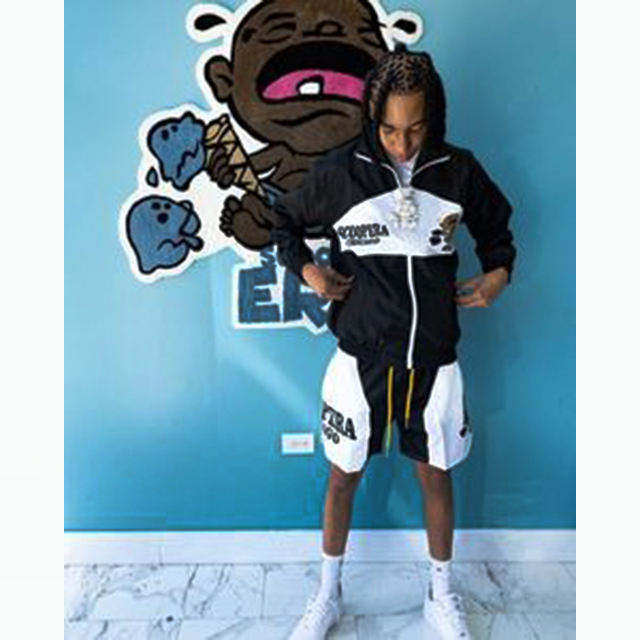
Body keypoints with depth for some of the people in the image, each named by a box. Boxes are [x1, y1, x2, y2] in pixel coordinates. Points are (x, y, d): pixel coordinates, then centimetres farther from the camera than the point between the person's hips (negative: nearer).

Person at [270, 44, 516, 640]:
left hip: (434, 358, 2)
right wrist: (306, 268, -8)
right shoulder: (340, 169, -7)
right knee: (344, 476, 13)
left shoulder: (459, 170, -2)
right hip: (361, 356, -1)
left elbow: (495, 226, 15)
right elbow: (285, 219, 8)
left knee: (435, 475, 15)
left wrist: (498, 272, -3)